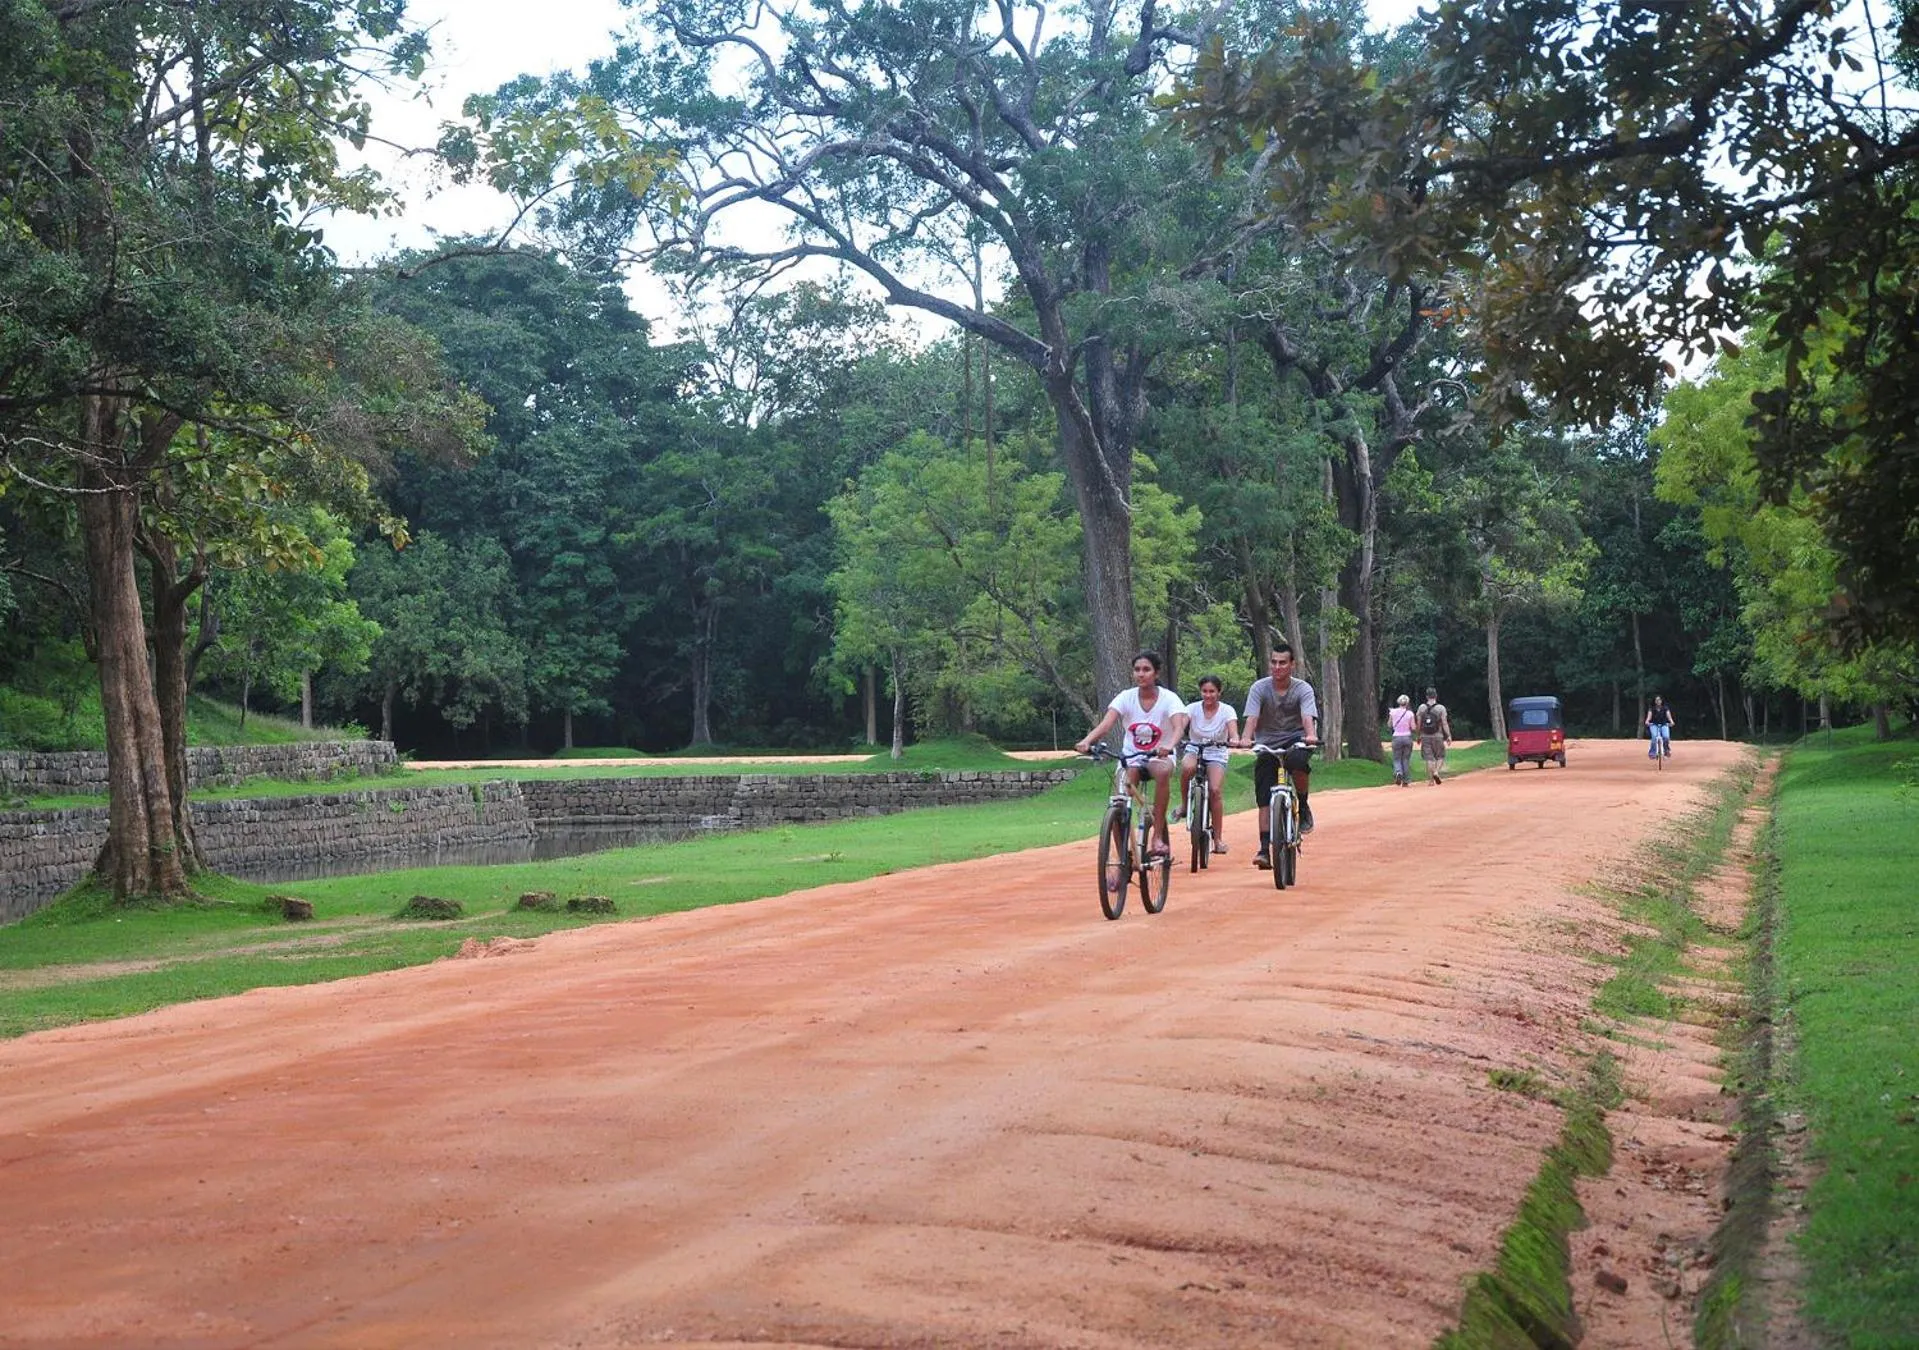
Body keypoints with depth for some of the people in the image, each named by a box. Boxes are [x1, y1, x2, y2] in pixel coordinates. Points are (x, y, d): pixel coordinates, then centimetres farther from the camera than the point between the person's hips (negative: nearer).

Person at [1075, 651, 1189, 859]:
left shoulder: (1168, 698, -12)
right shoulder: (1126, 697, -7)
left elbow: (1179, 727, -28)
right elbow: (1106, 723, -21)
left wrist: (1169, 746, -51)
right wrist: (1086, 741, -42)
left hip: (1159, 756, -2)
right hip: (1131, 757, 2)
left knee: (1163, 772, -38)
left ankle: (1158, 838, -32)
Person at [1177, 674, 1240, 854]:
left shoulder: (1227, 710, -8)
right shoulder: (1193, 708, -6)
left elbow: (1233, 731, -23)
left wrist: (1234, 740, -46)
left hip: (1216, 755, -1)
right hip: (1194, 751, 1)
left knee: (1215, 790, -21)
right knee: (1187, 767, -36)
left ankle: (1218, 838, -11)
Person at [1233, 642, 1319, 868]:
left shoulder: (1302, 689, -7)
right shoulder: (1259, 688, -6)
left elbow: (1308, 717, -23)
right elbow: (1252, 717, -19)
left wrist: (1311, 735, -45)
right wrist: (1245, 738, -40)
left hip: (1294, 739, -1)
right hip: (1267, 745, 1)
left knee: (1297, 760, -37)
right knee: (1264, 799, -8)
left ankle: (1303, 806, -12)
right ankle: (1264, 849, -5)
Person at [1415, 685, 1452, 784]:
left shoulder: (1421, 708, 2)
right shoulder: (1441, 708, -5)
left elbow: (1418, 724, 4)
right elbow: (1444, 723, -6)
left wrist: (1418, 736, 13)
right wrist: (1449, 735, 0)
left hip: (1425, 736, 2)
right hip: (1437, 736, -2)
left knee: (1429, 758, 5)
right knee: (1440, 756, 11)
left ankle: (1431, 780, 3)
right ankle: (1436, 772, -14)